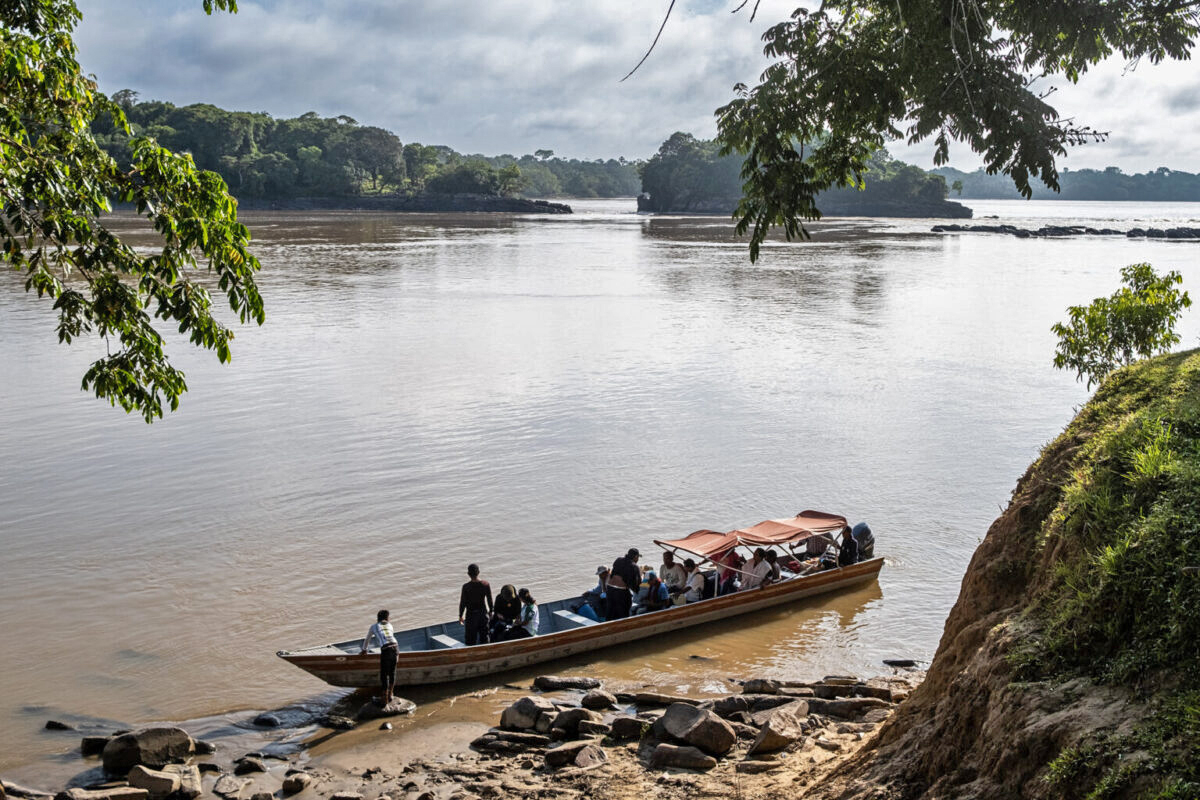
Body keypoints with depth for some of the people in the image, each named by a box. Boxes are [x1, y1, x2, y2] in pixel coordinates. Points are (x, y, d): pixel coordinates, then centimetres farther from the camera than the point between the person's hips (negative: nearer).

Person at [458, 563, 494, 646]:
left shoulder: (466, 587, -17)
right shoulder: (485, 584, -9)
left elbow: (462, 603, -11)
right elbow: (489, 600, 0)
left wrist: (460, 615, 2)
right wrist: (490, 611, 16)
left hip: (471, 614, -3)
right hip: (483, 613, 3)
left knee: (471, 639, 8)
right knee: (484, 636, 16)